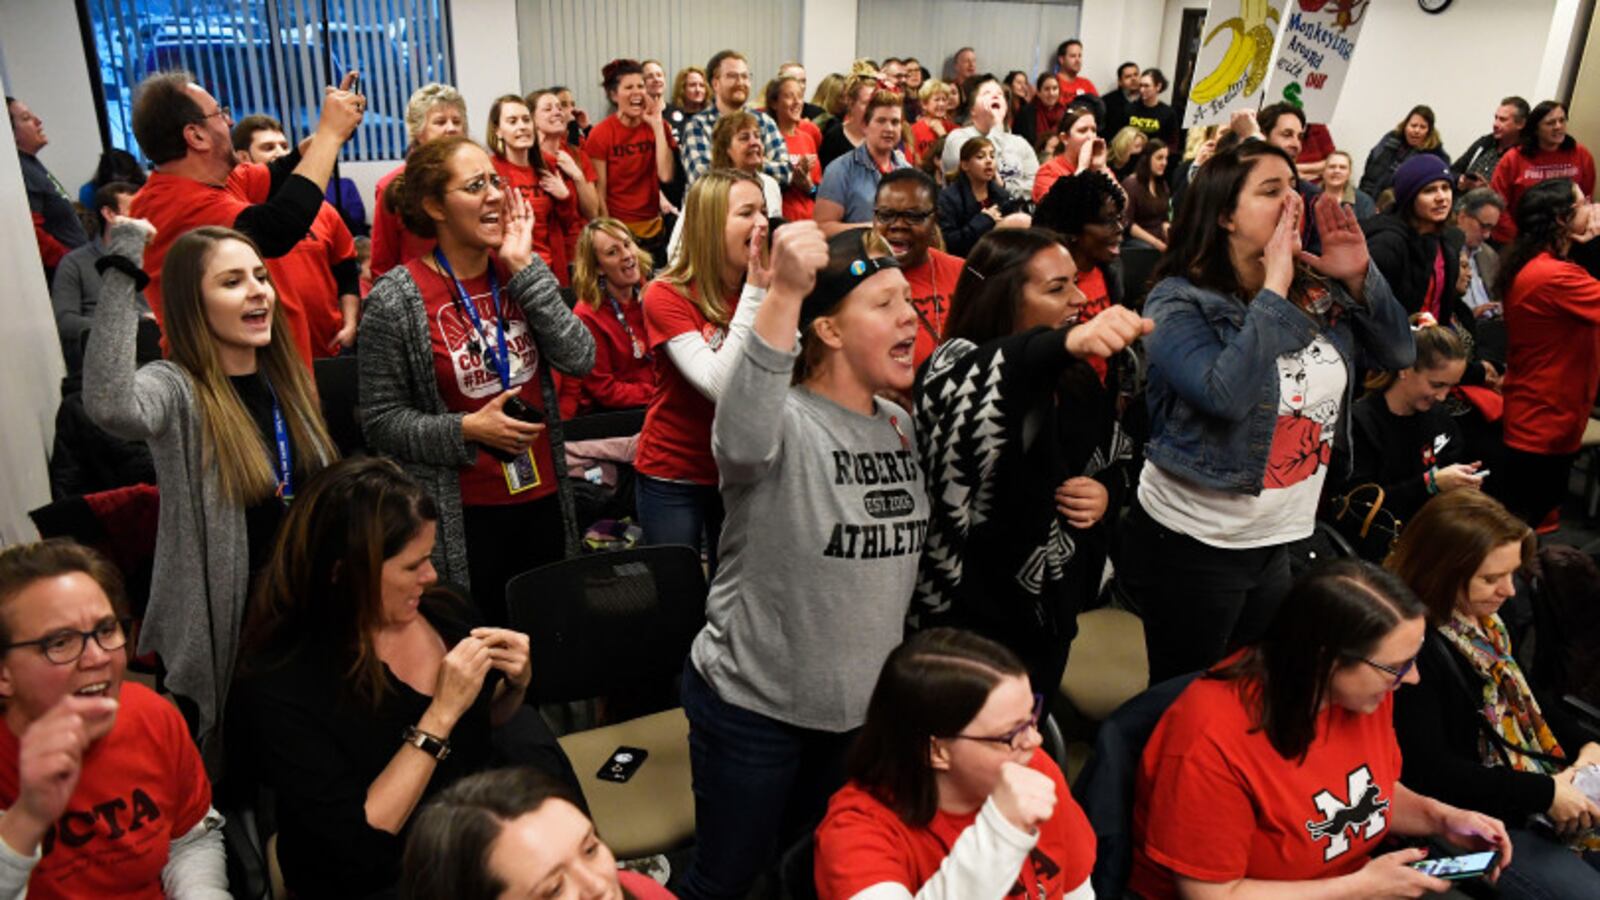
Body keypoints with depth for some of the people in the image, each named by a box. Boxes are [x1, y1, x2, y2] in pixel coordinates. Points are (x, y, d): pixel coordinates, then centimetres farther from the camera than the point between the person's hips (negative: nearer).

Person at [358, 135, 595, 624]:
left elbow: (580, 358, -10)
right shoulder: (397, 301, -9)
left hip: (542, 499, 5)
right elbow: (380, 420, -7)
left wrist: (526, 268, -12)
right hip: (464, 517, -4)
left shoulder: (518, 275, 3)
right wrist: (468, 429, -19)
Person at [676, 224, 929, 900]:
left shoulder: (901, 426, 2)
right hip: (753, 704, -6)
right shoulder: (782, 421, -21)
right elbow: (741, 442, -47)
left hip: (862, 705, 6)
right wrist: (783, 294, -56)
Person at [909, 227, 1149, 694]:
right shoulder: (957, 362, -18)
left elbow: (1109, 461, 17)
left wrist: (1104, 491, -5)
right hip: (969, 609, -6)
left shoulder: (1079, 379, 2)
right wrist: (1066, 341, -61)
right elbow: (992, 368, -44)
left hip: (1053, 607, 7)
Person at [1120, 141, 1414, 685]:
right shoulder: (1179, 302, -17)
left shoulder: (1317, 293, 2)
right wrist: (1274, 289, -25)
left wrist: (1360, 279, -9)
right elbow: (1226, 394, -32)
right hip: (1193, 543, -6)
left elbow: (1399, 353, 6)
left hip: (1280, 539, 6)